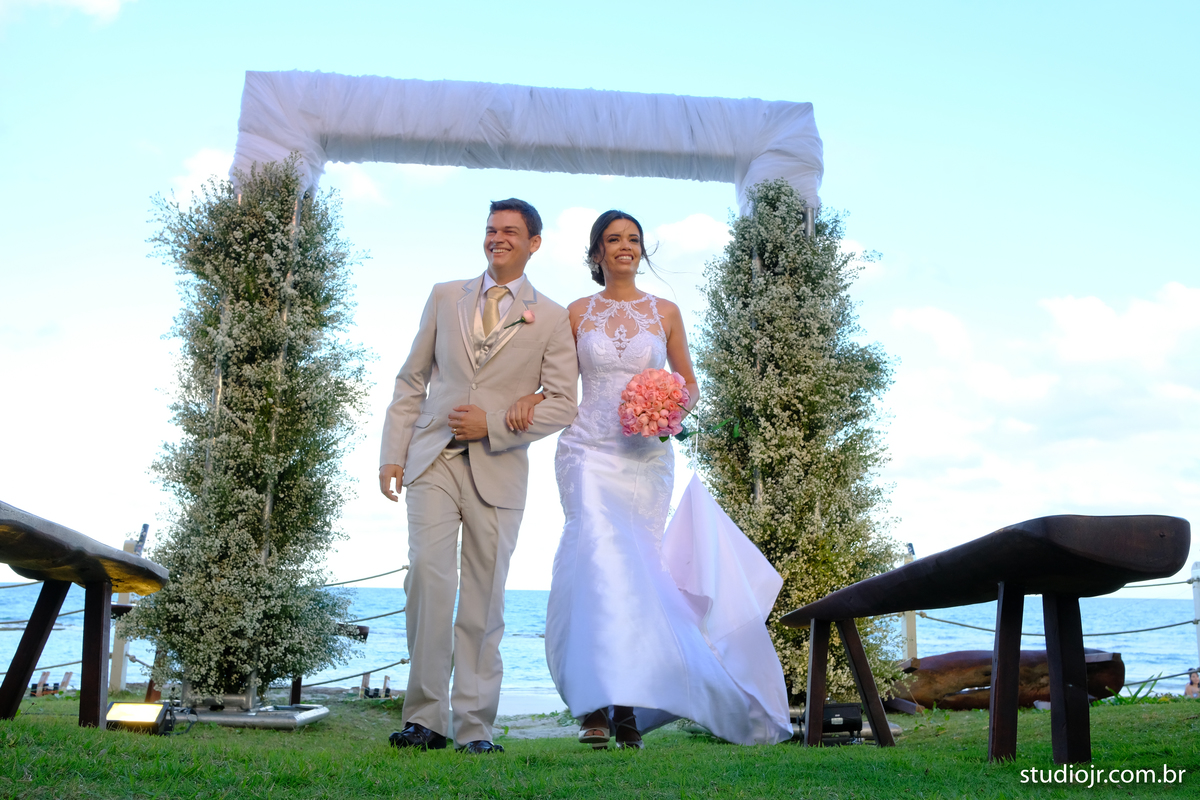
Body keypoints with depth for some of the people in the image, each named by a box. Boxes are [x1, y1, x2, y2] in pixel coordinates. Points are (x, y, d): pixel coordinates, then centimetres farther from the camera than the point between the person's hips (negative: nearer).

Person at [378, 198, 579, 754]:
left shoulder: (551, 318, 6)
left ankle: (475, 727, 9)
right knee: (428, 574, -14)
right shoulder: (444, 297, 13)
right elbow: (411, 381, 13)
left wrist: (493, 426, -10)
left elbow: (562, 404, 1)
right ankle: (427, 718, -5)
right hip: (433, 459, 1)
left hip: (498, 469, -1)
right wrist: (393, 454, 4)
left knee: (484, 597, 0)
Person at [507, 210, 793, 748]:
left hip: (647, 456, 1)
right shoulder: (577, 313, 9)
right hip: (589, 452, -1)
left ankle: (627, 704, 9)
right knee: (601, 560, -17)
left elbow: (690, 386, 14)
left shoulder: (665, 312, 10)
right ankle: (597, 703, -15)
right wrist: (529, 399, -12)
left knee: (635, 567, 0)